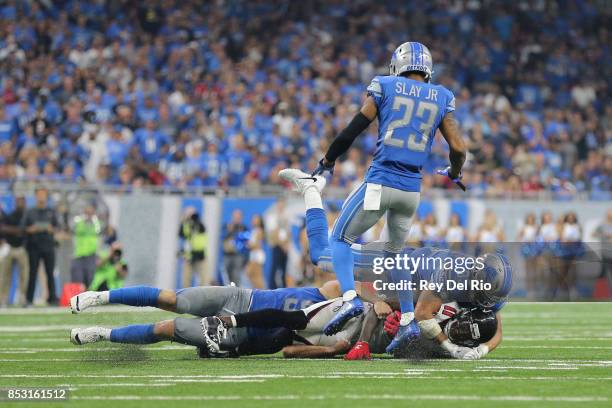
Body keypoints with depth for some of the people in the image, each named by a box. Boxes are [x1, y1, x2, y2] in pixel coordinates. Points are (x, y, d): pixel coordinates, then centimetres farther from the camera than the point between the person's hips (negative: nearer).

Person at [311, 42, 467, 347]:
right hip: (412, 189, 4)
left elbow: (353, 130, 2)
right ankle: (407, 323, 15)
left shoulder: (385, 88, 2)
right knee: (396, 252, 23)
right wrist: (455, 173, 29)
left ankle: (350, 298, -12)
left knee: (341, 238, 11)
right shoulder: (441, 98, 9)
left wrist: (327, 161, 17)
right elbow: (458, 148, 7)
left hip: (380, 183, -4)